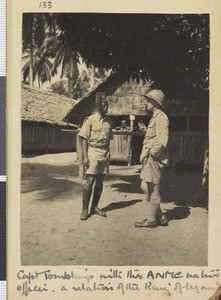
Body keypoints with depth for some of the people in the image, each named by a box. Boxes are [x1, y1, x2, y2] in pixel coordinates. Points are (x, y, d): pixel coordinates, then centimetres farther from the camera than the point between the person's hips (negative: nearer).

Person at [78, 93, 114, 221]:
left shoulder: (109, 121, 10)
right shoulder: (90, 120, -5)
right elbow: (84, 139, -5)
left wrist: (108, 155, 14)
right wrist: (85, 156, -12)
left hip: (105, 152, 5)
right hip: (93, 151, -5)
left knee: (100, 182, 8)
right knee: (90, 181, -7)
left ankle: (95, 207, 19)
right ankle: (85, 209, 1)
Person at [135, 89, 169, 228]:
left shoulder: (161, 118, -13)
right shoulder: (155, 117, 18)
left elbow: (162, 141, -22)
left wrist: (152, 153, -15)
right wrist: (145, 155, 14)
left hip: (155, 159, -10)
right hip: (149, 159, 10)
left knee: (153, 189, -1)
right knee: (145, 187, 13)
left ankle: (152, 220, 10)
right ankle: (161, 216, 20)